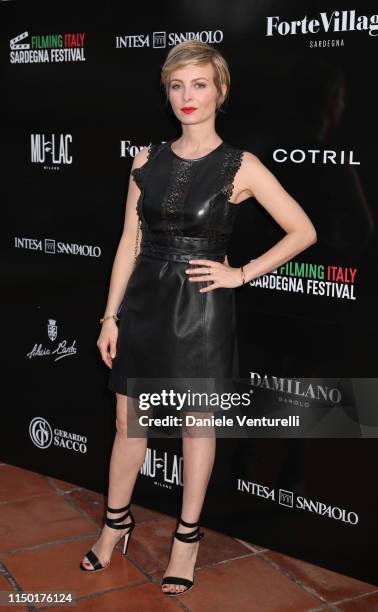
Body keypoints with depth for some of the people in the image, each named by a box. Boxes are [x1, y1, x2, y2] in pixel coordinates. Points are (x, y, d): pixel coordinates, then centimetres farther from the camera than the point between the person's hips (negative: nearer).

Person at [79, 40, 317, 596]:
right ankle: (117, 521, 35)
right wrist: (111, 314, 3)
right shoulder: (148, 159, 4)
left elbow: (303, 232, -4)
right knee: (128, 421, 13)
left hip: (201, 307, -3)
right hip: (145, 301, 4)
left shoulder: (241, 167, -8)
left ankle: (188, 535, 29)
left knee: (197, 424, 11)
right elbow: (130, 241, 5)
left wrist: (241, 274, -8)